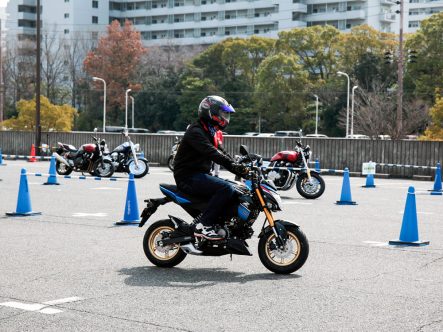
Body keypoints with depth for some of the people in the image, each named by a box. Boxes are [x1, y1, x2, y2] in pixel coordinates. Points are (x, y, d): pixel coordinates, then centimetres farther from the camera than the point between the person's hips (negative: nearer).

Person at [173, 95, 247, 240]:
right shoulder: (196, 132, -14)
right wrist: (234, 166, -38)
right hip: (188, 177, -10)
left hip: (200, 175, 10)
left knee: (233, 191, 4)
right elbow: (211, 153, -29)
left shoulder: (209, 132, 20)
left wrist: (239, 166, 1)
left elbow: (219, 153, 17)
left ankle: (201, 219, 4)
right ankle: (203, 225, -23)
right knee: (226, 188, -26)